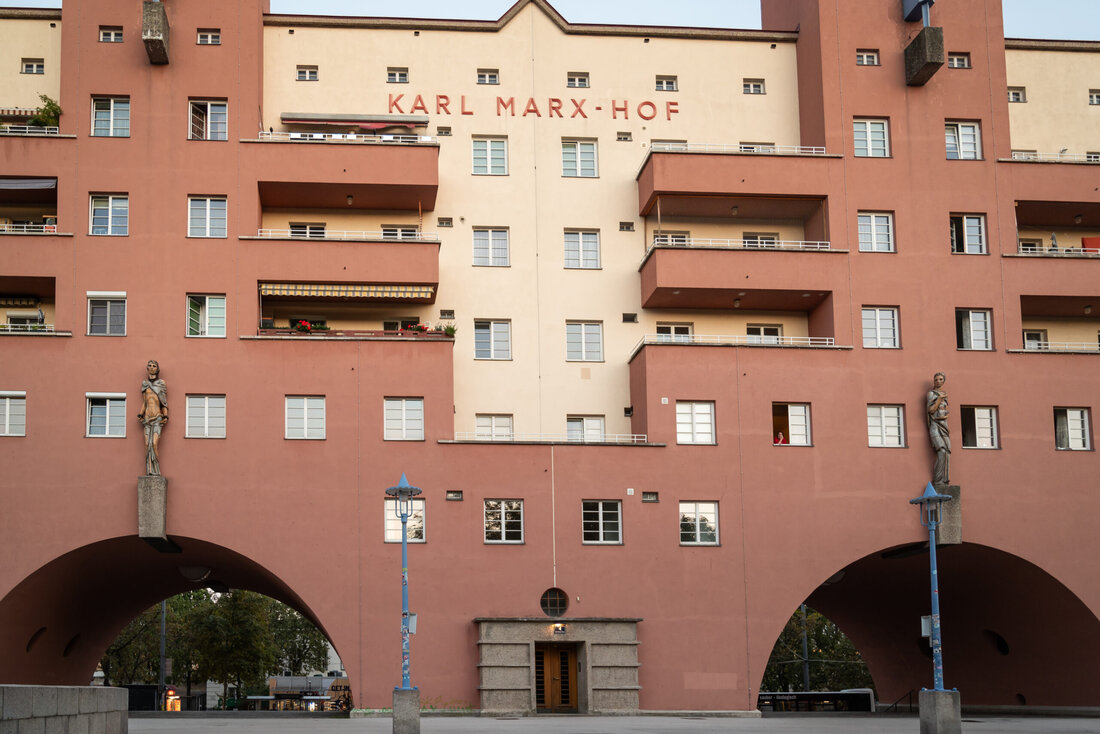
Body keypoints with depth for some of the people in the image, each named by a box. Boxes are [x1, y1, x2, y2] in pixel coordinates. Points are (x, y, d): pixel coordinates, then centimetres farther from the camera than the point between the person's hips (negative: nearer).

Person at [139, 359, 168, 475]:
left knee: (155, 443, -17)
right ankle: (150, 470, -4)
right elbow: (144, 402, 17)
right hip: (147, 417, 4)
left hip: (157, 417, -4)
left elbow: (164, 402, 5)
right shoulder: (145, 384, 16)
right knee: (147, 444, -4)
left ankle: (156, 471, -14)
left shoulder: (161, 383, 7)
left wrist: (165, 416, -4)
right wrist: (140, 414, 5)